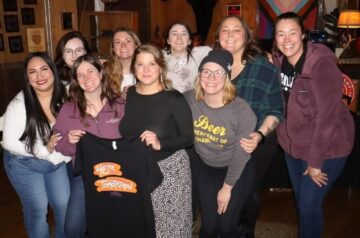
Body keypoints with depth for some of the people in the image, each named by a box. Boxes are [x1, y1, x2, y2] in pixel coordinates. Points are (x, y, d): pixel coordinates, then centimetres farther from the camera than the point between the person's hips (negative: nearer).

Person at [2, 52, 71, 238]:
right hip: (24, 164, -3)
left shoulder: (64, 96, -13)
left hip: (56, 161, 4)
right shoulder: (19, 104, -23)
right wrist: (44, 149, -25)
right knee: (37, 209, 8)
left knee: (65, 205, 11)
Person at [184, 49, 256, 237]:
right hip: (205, 167, 3)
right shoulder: (189, 100, -17)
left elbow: (241, 154, -17)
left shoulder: (242, 110, -25)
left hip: (236, 171, -2)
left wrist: (227, 187, -10)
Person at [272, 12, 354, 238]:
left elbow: (327, 116, -24)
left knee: (309, 204, 0)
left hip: (326, 147, -6)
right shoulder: (278, 61, -4)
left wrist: (315, 161, -20)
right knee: (300, 200, 18)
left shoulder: (322, 64, -23)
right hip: (294, 145, 6)